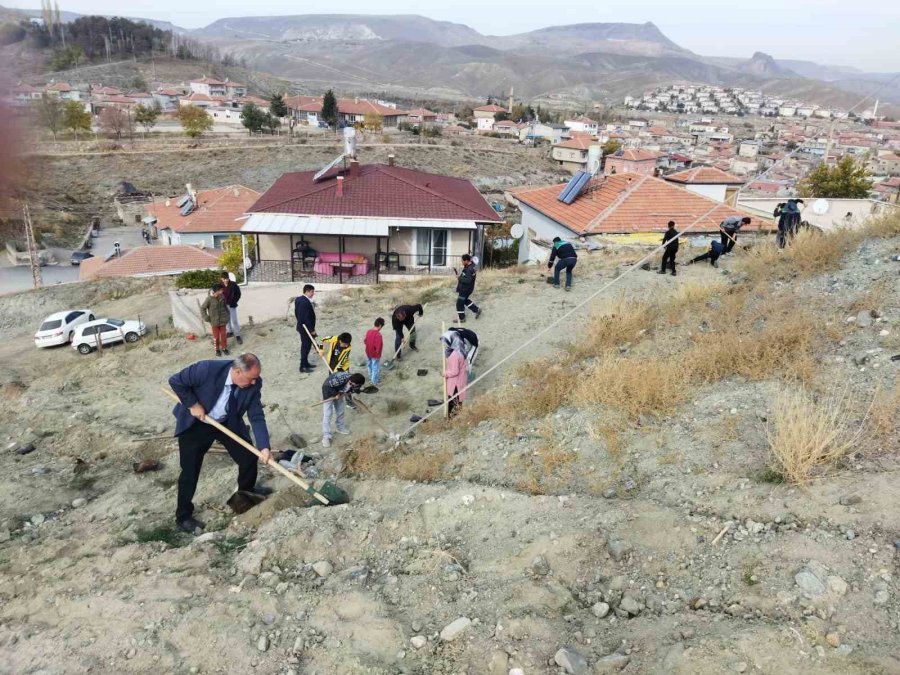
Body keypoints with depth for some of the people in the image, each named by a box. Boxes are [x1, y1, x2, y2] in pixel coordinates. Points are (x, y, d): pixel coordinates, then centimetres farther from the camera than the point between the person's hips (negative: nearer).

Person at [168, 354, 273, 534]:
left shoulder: (254, 384, -23)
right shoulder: (207, 369, -36)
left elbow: (257, 417, -20)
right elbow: (175, 381, -22)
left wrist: (264, 447, -30)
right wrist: (193, 405, -24)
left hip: (227, 423, 4)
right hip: (195, 424, -4)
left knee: (249, 456, 7)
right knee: (190, 471, 0)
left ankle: (247, 488, 39)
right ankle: (183, 516, 19)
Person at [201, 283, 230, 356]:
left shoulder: (222, 297, -3)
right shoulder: (209, 299, -18)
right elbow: (202, 308, -9)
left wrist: (226, 314, 10)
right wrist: (206, 318, -11)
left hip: (223, 321, 4)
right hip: (214, 322, -4)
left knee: (224, 335, 11)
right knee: (216, 336, 8)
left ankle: (224, 348, 27)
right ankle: (217, 349, 24)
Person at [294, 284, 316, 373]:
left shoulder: (298, 299, 6)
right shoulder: (306, 302, -26)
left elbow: (296, 313, 14)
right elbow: (307, 318, -26)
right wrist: (312, 330, -20)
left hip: (301, 326, 10)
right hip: (306, 328, -10)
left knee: (305, 346, 19)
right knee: (306, 347, -2)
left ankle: (305, 363, 30)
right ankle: (303, 367, 4)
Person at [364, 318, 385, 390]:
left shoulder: (368, 331, -9)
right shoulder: (378, 335, -33)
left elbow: (365, 341, 4)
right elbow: (378, 346, -30)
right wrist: (377, 354, -13)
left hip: (368, 353, 8)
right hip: (375, 355, -8)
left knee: (370, 366, 29)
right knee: (376, 368, 12)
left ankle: (371, 377, 51)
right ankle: (374, 382, 25)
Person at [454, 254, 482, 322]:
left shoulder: (470, 269, -28)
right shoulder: (468, 266, 4)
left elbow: (468, 280, -34)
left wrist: (459, 278, -24)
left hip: (466, 289, -10)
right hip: (463, 288, 10)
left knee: (459, 303, 1)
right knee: (465, 300, 26)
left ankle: (461, 318, 15)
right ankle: (477, 310, 34)